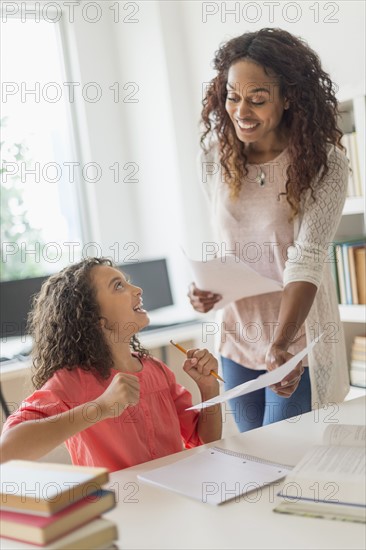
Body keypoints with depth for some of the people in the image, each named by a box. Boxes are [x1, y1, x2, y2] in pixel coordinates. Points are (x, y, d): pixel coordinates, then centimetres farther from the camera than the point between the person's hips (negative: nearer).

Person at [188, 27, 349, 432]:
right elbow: (226, 245, 6)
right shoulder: (216, 155, -3)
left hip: (296, 341, -4)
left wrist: (280, 346, -35)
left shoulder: (324, 163, -16)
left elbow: (305, 262, -23)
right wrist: (207, 287, -13)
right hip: (237, 339, 5)